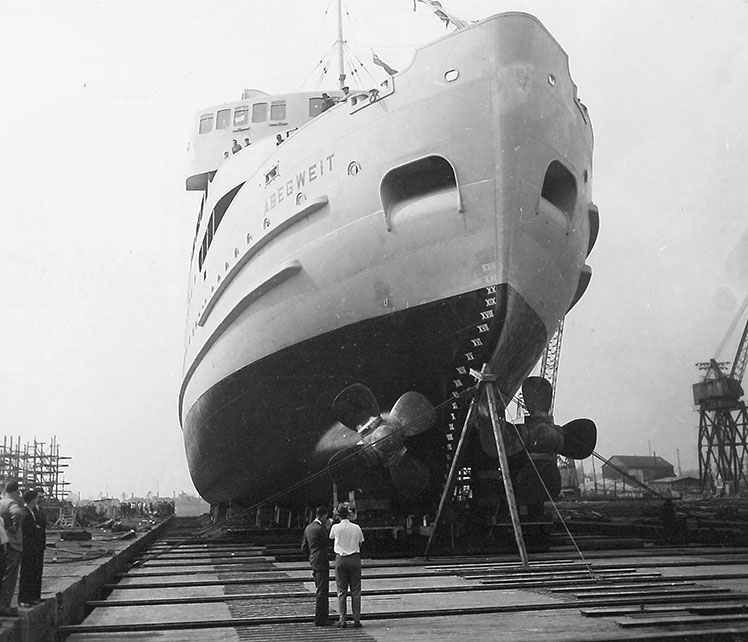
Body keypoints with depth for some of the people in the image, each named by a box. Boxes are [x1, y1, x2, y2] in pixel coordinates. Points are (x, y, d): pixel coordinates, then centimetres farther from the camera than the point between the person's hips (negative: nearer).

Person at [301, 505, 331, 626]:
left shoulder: (308, 528, 11)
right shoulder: (319, 529, -18)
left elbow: (304, 547, 15)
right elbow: (328, 543, -8)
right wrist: (327, 529, -3)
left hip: (314, 562, 10)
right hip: (321, 563, -10)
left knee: (320, 591, 17)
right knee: (322, 591, -4)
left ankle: (324, 616, 25)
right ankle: (319, 619, 0)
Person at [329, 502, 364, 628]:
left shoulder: (335, 527, -5)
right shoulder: (356, 527, -1)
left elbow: (331, 537, 15)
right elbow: (360, 544, 7)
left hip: (341, 558, -1)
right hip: (355, 558, 1)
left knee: (341, 591, 5)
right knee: (355, 590, 5)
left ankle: (342, 620, 3)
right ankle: (356, 620, 4)